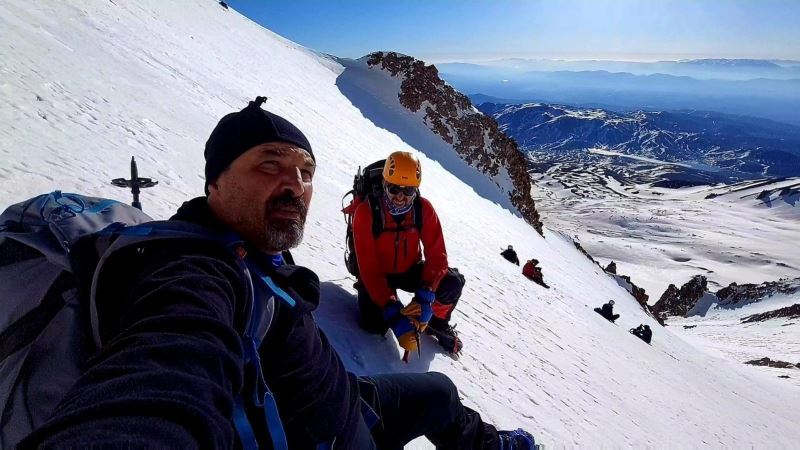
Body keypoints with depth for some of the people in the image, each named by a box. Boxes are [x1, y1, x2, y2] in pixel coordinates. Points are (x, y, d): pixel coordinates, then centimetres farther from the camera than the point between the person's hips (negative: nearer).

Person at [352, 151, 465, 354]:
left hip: (410, 271, 3)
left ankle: (437, 321, 11)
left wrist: (426, 296, -35)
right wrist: (393, 312, -37)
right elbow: (369, 269, -28)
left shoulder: (424, 208, -17)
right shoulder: (366, 213, -26)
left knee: (453, 281, -22)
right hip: (378, 275, -2)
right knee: (375, 324, -27)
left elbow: (437, 255, -19)